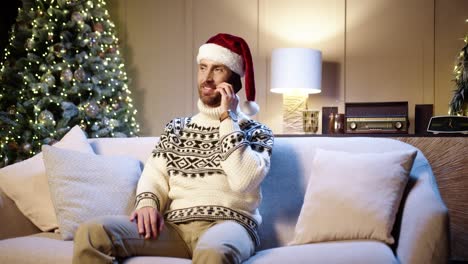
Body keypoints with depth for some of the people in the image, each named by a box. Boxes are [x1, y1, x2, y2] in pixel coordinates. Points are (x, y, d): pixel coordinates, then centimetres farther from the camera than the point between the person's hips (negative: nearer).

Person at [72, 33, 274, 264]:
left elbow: (243, 181, -10)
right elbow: (154, 177, 12)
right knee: (91, 233, -21)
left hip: (228, 225, -3)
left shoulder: (256, 132, 9)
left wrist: (226, 119, -5)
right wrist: (147, 203, -11)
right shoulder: (177, 128, 22)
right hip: (175, 227, 4)